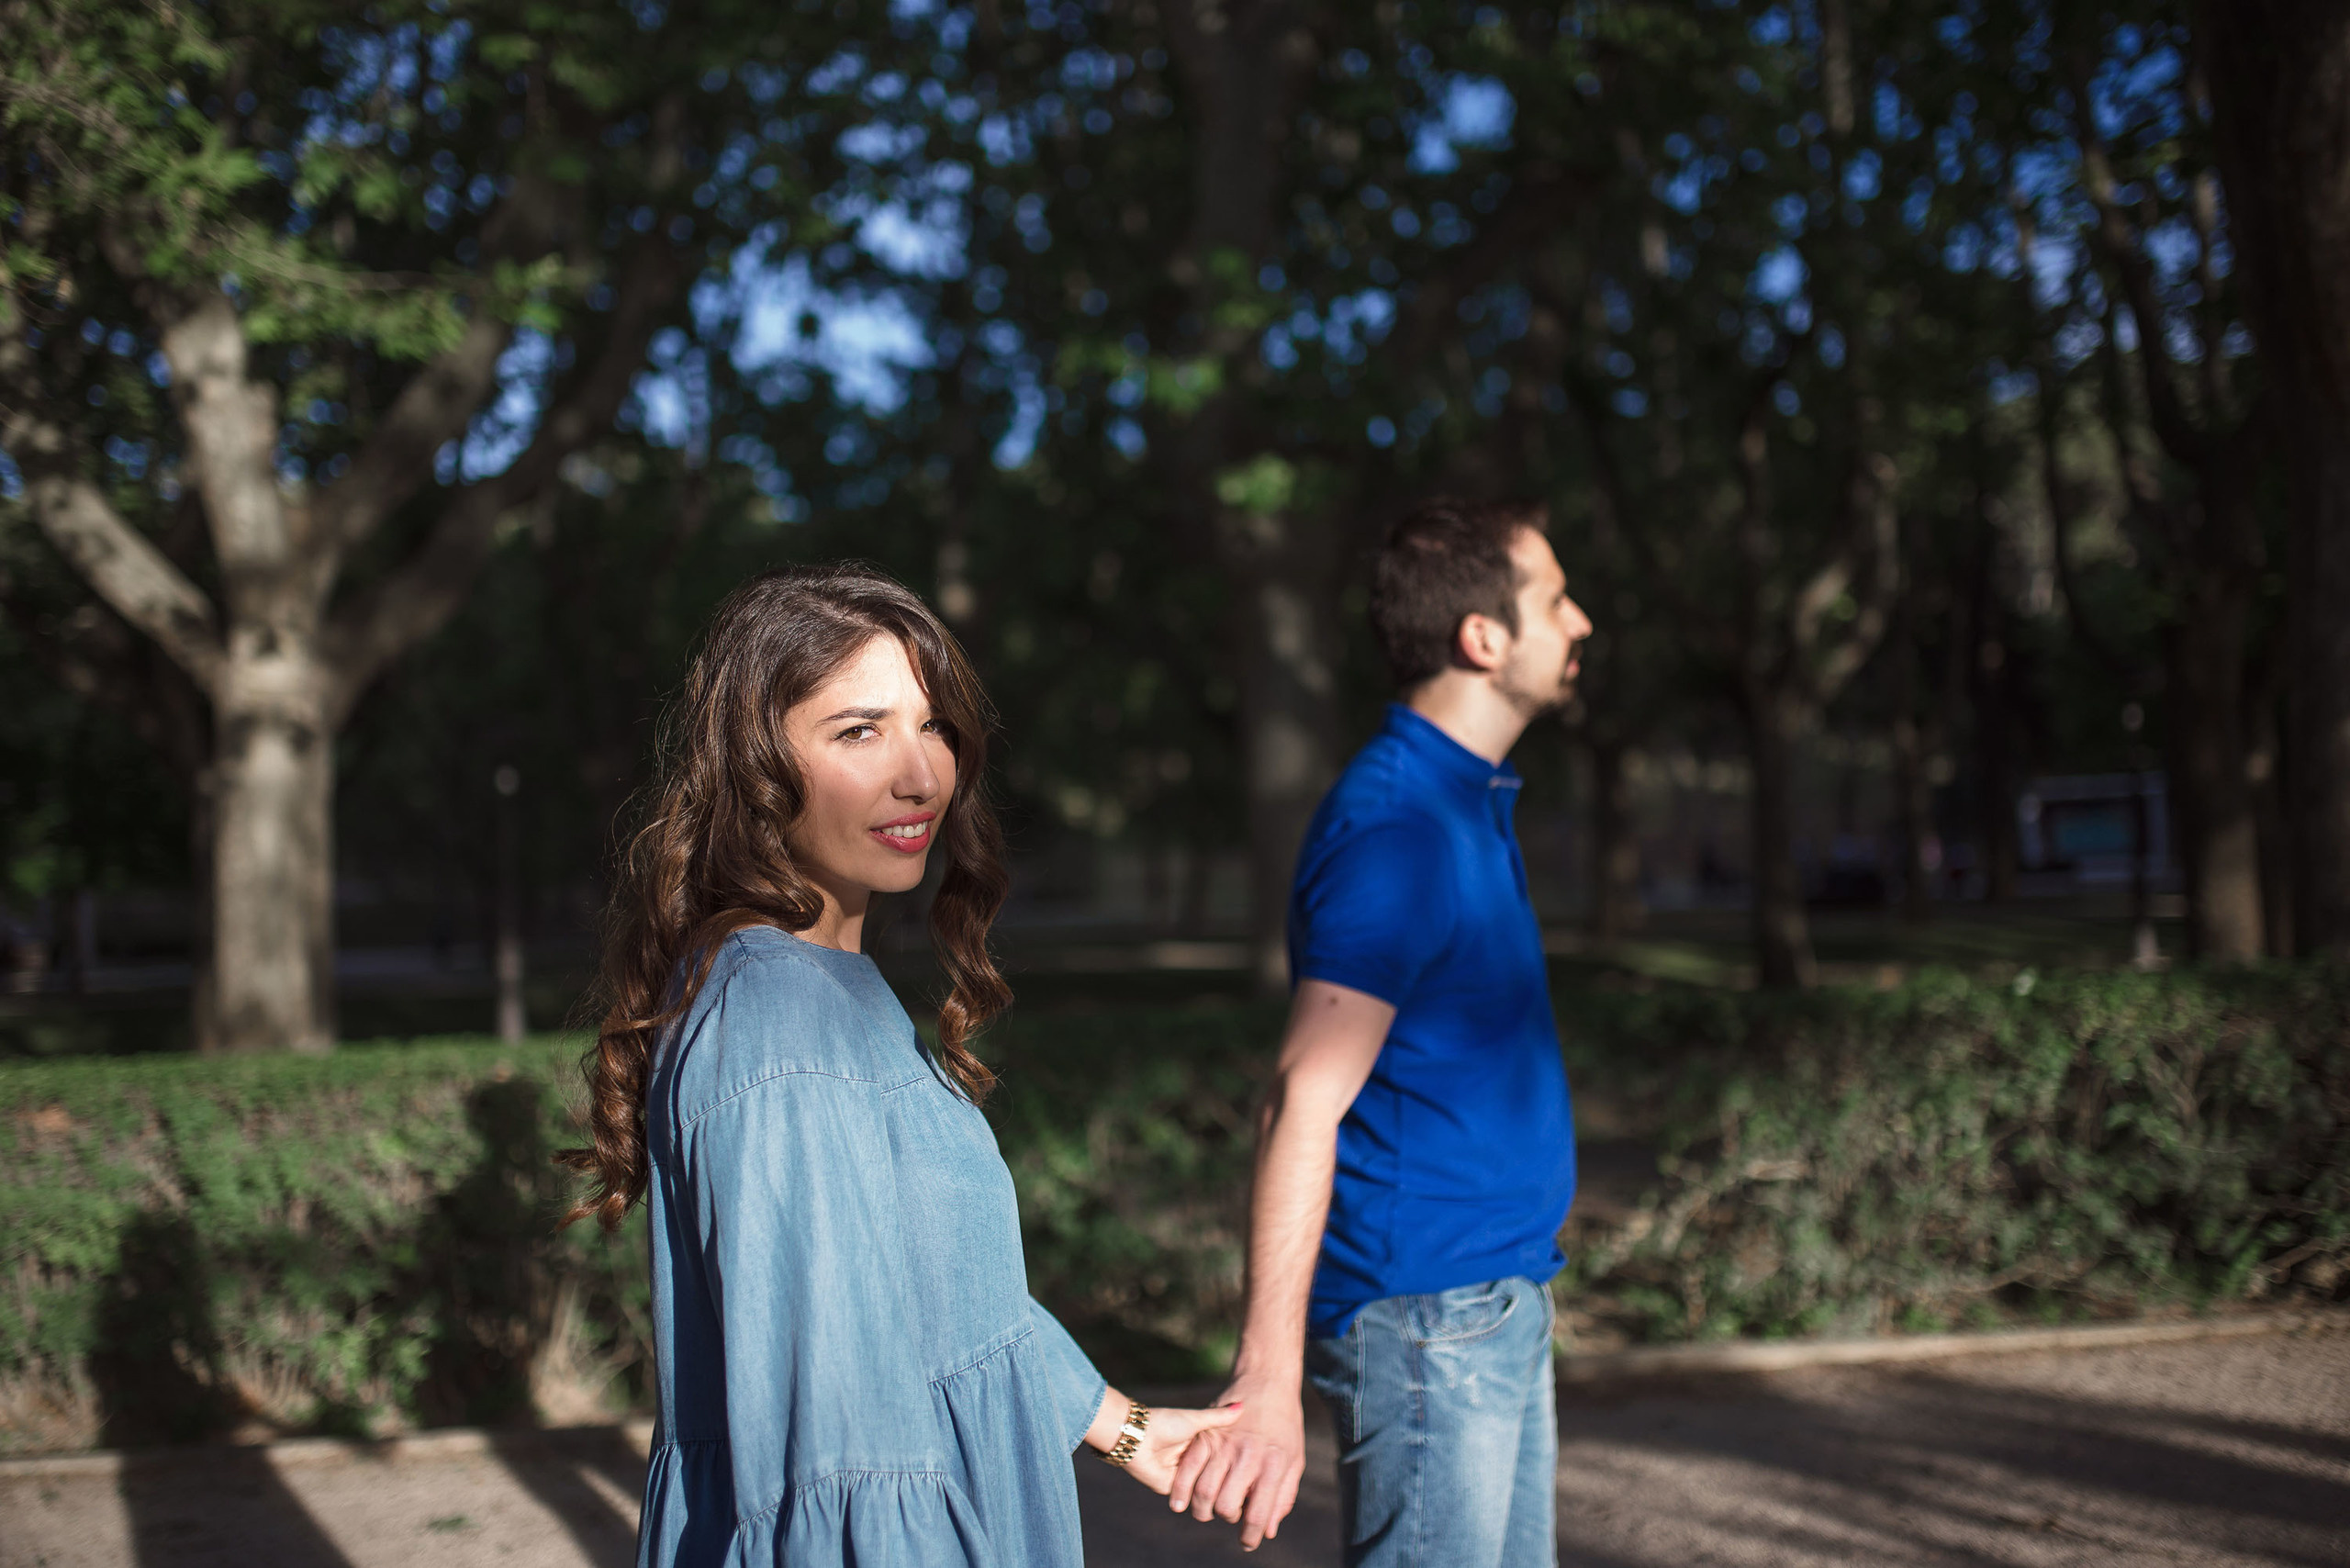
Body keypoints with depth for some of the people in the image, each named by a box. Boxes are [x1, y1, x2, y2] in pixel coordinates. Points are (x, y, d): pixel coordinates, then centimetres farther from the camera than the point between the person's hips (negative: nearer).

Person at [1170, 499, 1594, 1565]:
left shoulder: (1469, 802, 12)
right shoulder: (1396, 829, -20)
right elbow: (1302, 1105, -26)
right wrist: (1269, 1378, -32)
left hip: (1499, 1298, 10)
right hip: (1427, 1317, -10)